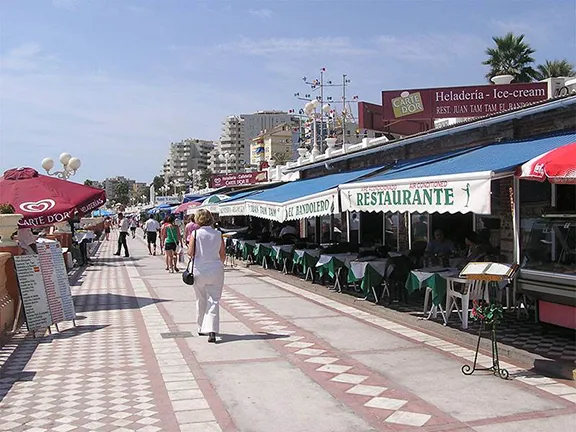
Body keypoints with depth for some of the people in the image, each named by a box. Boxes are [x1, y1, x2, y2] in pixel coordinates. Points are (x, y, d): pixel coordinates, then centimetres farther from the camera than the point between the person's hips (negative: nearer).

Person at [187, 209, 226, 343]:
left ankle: (201, 328, 28)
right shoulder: (218, 234, 0)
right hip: (216, 270, 0)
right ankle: (211, 330, -13)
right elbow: (223, 255, 4)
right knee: (214, 301, 1)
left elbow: (190, 253, -10)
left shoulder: (195, 234, -7)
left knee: (201, 300, 16)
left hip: (199, 270, 0)